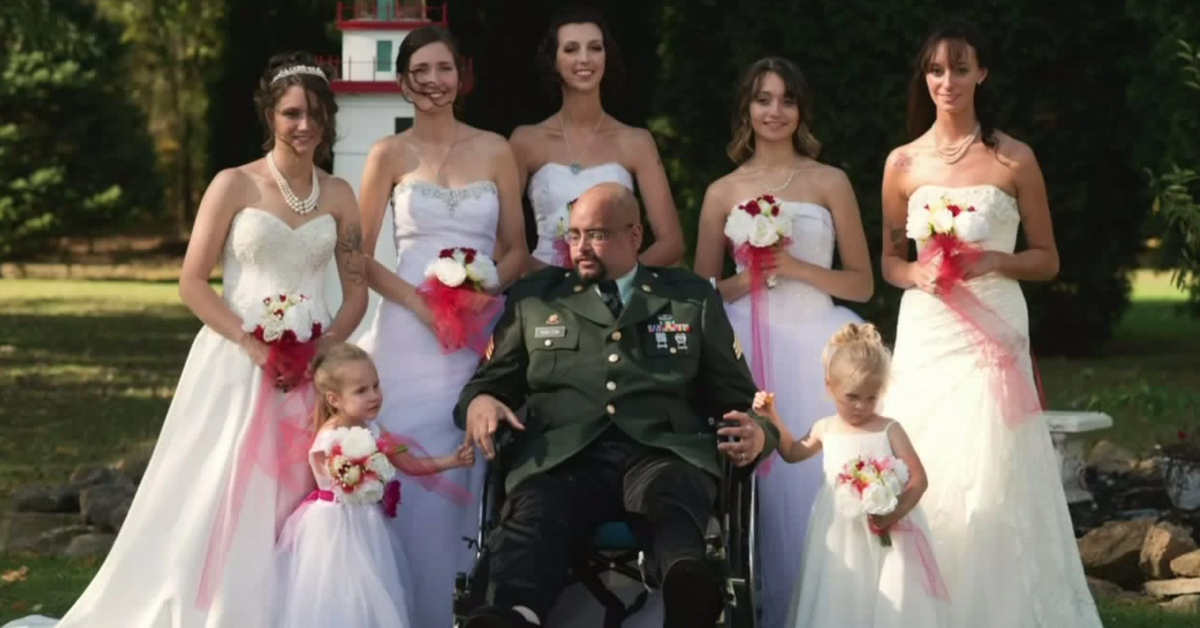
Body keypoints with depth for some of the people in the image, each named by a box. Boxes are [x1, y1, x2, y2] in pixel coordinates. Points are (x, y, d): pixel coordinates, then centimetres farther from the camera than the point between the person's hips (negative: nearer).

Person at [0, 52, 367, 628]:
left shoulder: (339, 195, 9)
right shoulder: (234, 185, -2)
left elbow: (356, 288, 11)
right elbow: (192, 283, -5)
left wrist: (330, 343, -8)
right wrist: (253, 343, -15)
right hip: (237, 364, -3)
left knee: (299, 503, 3)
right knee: (219, 502, -3)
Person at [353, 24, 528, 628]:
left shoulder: (495, 150, 8)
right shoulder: (390, 154, 4)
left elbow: (516, 249, 9)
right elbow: (359, 255, 2)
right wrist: (418, 302, -11)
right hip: (410, 329, -1)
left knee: (473, 475, 1)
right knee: (415, 475, -5)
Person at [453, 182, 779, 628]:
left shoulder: (693, 299, 25)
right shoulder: (533, 298, 27)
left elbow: (738, 398, 25)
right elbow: (491, 380, 28)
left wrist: (757, 432, 0)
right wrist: (479, 402, 1)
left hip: (661, 452, 0)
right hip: (562, 454, 0)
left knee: (671, 494, -40)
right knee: (534, 510, -38)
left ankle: (689, 592, -71)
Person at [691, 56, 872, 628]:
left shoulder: (830, 183, 6)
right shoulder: (722, 193, 10)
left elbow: (862, 283, 4)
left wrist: (796, 267, -10)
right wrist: (751, 276, -8)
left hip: (812, 344, 0)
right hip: (745, 348, 0)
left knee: (814, 476, -7)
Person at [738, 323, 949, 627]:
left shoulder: (889, 431, -7)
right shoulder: (825, 429, 6)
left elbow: (918, 480, -9)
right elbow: (793, 452, 26)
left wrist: (894, 514, -22)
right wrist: (771, 417, 17)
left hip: (883, 538, -4)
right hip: (839, 538, 4)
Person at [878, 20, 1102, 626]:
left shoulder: (1014, 159, 1)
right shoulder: (903, 164, 7)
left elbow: (1047, 259, 6)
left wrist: (994, 260, -12)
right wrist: (918, 272, -6)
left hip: (993, 329, -2)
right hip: (926, 332, 2)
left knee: (992, 480, -7)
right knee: (924, 480, 1)